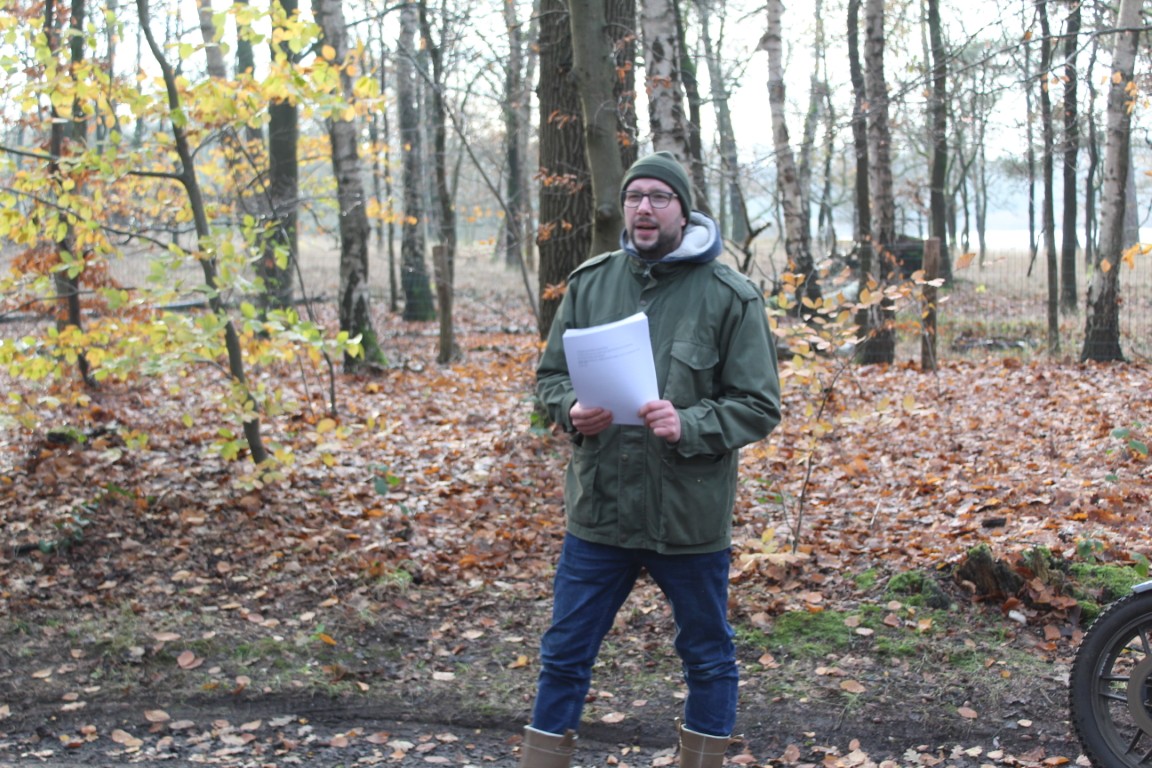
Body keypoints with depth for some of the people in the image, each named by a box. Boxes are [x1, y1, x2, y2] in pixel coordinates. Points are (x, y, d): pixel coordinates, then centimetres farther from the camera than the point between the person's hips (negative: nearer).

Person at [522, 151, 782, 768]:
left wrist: (688, 426, -23)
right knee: (565, 655, 11)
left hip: (691, 516, -2)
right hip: (598, 509, 3)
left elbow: (758, 406, -6)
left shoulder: (730, 295, -7)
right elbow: (551, 374, 10)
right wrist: (572, 410, -12)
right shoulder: (590, 282, 4)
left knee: (708, 658, 15)